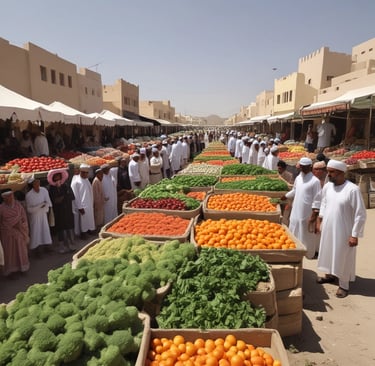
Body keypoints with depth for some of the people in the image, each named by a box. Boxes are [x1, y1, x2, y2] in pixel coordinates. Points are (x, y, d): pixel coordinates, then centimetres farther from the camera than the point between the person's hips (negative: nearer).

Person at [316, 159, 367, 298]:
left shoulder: (353, 189, -22)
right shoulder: (327, 186, -3)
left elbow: (360, 214, -17)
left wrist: (354, 235, -17)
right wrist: (320, 222, 14)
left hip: (343, 231, -6)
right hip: (327, 229, 6)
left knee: (343, 257, 9)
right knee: (328, 253, 21)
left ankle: (344, 285, 27)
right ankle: (330, 275, 43)